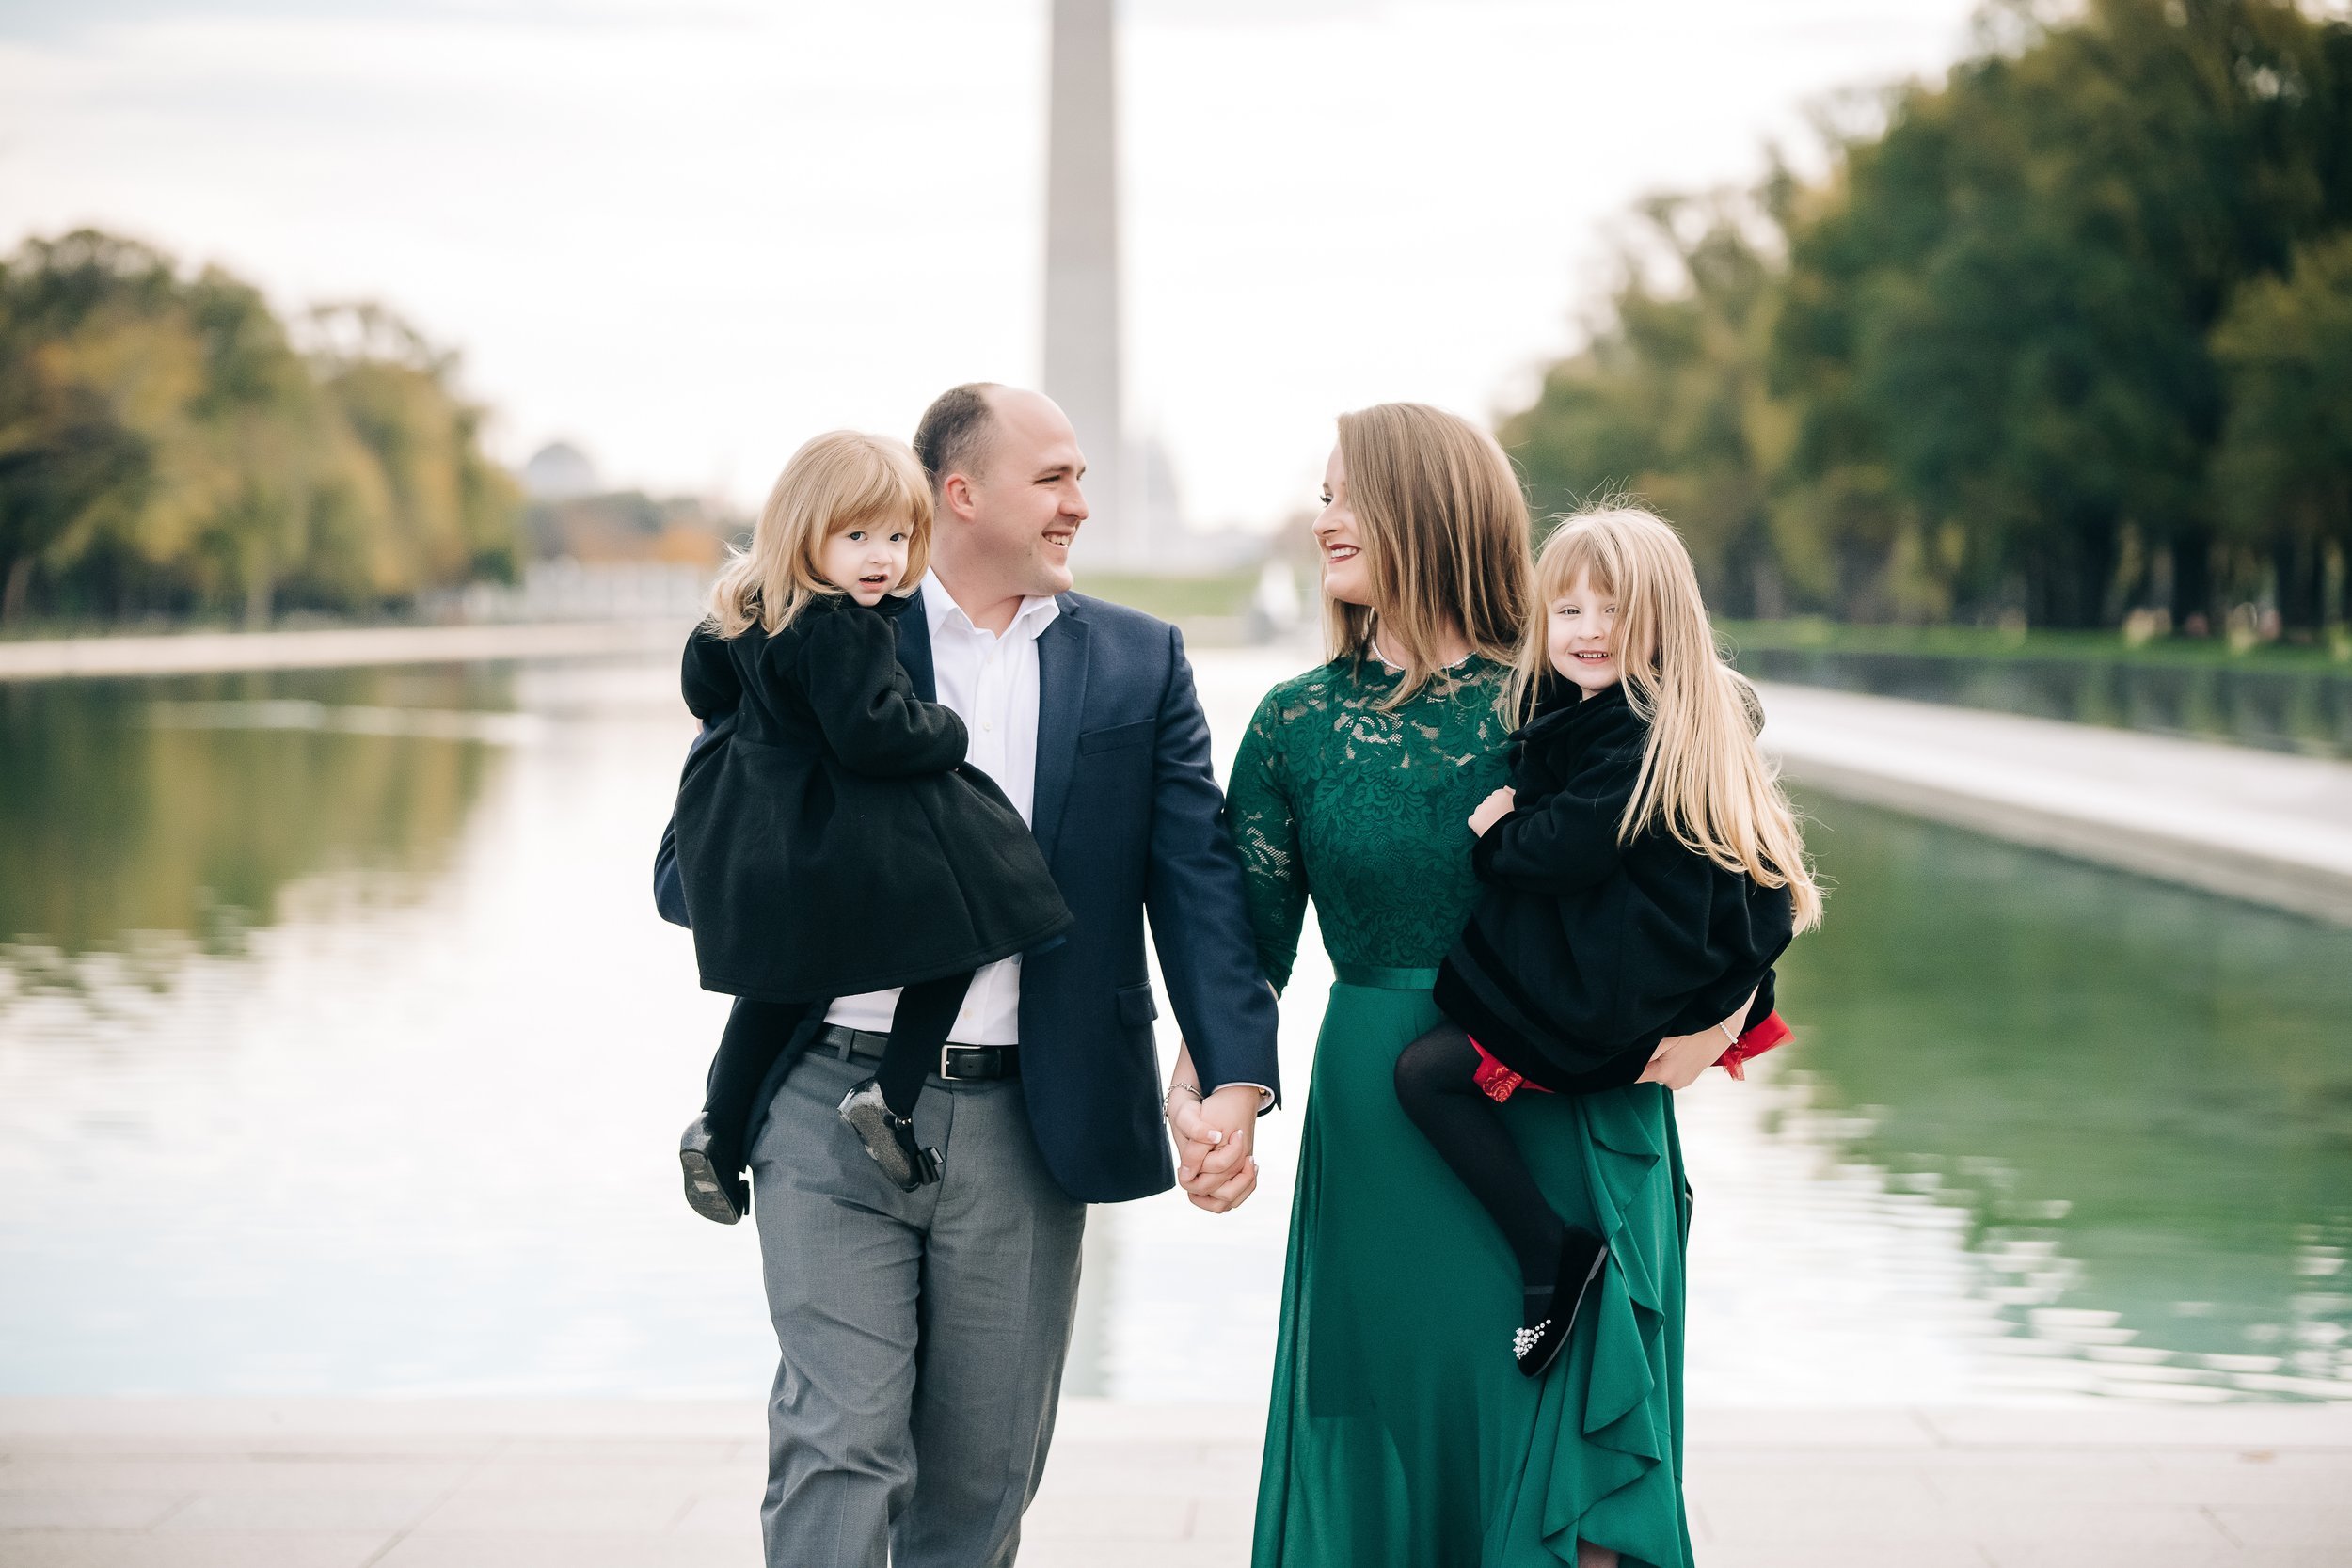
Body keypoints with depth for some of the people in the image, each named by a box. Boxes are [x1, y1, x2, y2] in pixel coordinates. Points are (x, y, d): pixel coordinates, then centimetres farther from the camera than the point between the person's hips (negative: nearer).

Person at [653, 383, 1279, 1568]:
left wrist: (1235, 1081, -14)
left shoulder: (1139, 664, 8)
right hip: (834, 1106, -2)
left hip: (1019, 1126, 2)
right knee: (841, 1446, -9)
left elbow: (1198, 882, 0)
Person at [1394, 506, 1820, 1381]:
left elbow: (1571, 851, -21)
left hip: (1613, 992, -11)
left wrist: (1494, 836, -5)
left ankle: (1550, 1254, -10)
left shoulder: (1638, 735, -19)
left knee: (1426, 1071, -12)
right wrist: (1512, 825, 2)